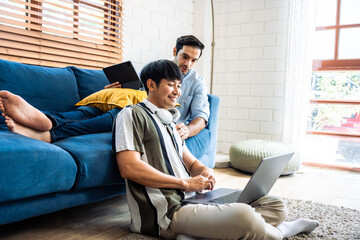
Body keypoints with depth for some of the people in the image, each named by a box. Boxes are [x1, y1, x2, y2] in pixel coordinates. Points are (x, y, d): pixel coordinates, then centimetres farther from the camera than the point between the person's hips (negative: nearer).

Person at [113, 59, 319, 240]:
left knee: (276, 206, 2)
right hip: (168, 212, -8)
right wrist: (186, 182, -12)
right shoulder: (132, 115, -1)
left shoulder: (168, 122, 25)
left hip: (193, 197, 9)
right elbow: (129, 168, -15)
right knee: (243, 215, -32)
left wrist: (204, 171, -2)